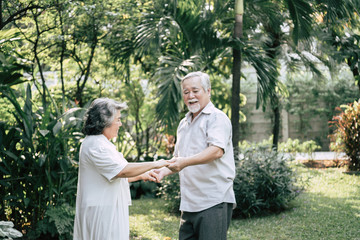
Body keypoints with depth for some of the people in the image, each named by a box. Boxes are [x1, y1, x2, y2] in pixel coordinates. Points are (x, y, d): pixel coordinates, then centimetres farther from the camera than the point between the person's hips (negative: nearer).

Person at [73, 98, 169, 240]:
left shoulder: (100, 143, 19)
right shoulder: (95, 145, -16)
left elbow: (114, 175, 26)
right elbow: (122, 171, -23)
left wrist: (140, 176, 20)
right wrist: (154, 165, -15)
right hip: (100, 211, -10)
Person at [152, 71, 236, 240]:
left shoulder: (217, 117, -5)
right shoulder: (183, 124, 21)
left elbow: (216, 150, -22)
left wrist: (186, 161, -35)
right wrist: (163, 171, 10)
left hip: (214, 202, -8)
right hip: (189, 204, 8)